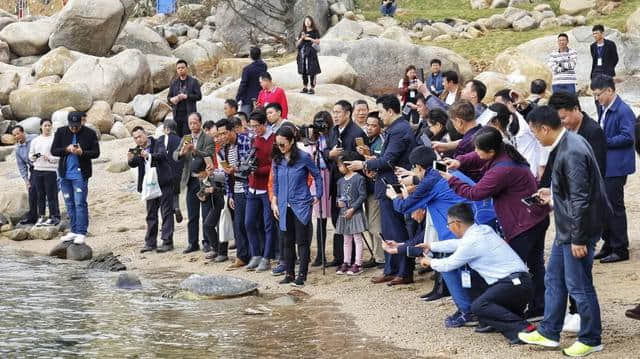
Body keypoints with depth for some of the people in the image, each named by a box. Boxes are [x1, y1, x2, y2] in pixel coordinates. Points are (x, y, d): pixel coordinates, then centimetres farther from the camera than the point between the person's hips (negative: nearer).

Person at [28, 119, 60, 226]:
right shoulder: (35, 140, 12)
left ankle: (54, 217, 0)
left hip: (50, 170, -4)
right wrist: (33, 157, -6)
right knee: (40, 195, 7)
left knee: (51, 195, -6)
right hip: (37, 170, 4)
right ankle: (41, 217, 13)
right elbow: (30, 154, 15)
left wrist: (50, 158, -19)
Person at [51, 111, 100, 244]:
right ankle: (74, 231, 19)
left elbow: (96, 153, -3)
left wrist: (82, 152, -21)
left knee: (80, 203, -7)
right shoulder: (61, 132, 1)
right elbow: (53, 150, 1)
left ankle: (81, 233, -4)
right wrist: (67, 149, -16)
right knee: (69, 204, 10)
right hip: (65, 174, 4)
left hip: (80, 174, -4)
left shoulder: (89, 134, -6)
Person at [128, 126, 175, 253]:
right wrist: (130, 159, -27)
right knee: (151, 214, 10)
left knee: (166, 213, -3)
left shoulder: (157, 144, -6)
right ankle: (150, 243, 16)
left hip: (164, 183, -5)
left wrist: (149, 155, -40)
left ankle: (167, 242, -2)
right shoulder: (137, 150, 7)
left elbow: (163, 155, -24)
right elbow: (133, 164, -5)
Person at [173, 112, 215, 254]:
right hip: (191, 181, 5)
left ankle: (207, 242, 7)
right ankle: (193, 243, 13)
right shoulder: (185, 139, 12)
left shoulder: (208, 139, -3)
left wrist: (195, 151, -32)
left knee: (206, 214, 0)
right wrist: (181, 152, -21)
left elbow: (209, 155, -17)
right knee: (192, 215, 8)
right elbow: (175, 155, 2)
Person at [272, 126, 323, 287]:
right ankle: (289, 274, 15)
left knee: (302, 241, -4)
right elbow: (275, 183, 13)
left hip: (301, 205, -5)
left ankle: (302, 275, -1)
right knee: (288, 241, 9)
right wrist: (274, 203, 8)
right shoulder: (277, 161, 6)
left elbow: (317, 176, 3)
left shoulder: (304, 157, -7)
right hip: (284, 207, 5)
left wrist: (318, 196, 3)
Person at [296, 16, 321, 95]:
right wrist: (302, 38, -5)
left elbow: (318, 42, -5)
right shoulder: (302, 32, 16)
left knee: (312, 71, -9)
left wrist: (309, 39, -12)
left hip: (311, 53, -5)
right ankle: (305, 87, 11)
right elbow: (297, 44, 12)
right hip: (302, 53, 5)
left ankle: (312, 88, -8)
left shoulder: (315, 31, 4)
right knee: (303, 71, 4)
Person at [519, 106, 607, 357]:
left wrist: (578, 239, -22)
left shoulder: (572, 153, -26)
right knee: (554, 280, 18)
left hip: (577, 231, -10)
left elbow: (580, 199, -26)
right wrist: (553, 194, 20)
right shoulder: (567, 143, 6)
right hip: (565, 229, 10)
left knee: (578, 285, 2)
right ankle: (549, 333, 28)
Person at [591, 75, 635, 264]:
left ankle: (620, 249, 5)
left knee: (615, 207, -3)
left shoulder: (623, 111, -16)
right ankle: (608, 244, 25)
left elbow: (628, 137, -22)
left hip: (616, 167, -9)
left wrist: (603, 142, -21)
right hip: (604, 166, 9)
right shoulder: (604, 109, 12)